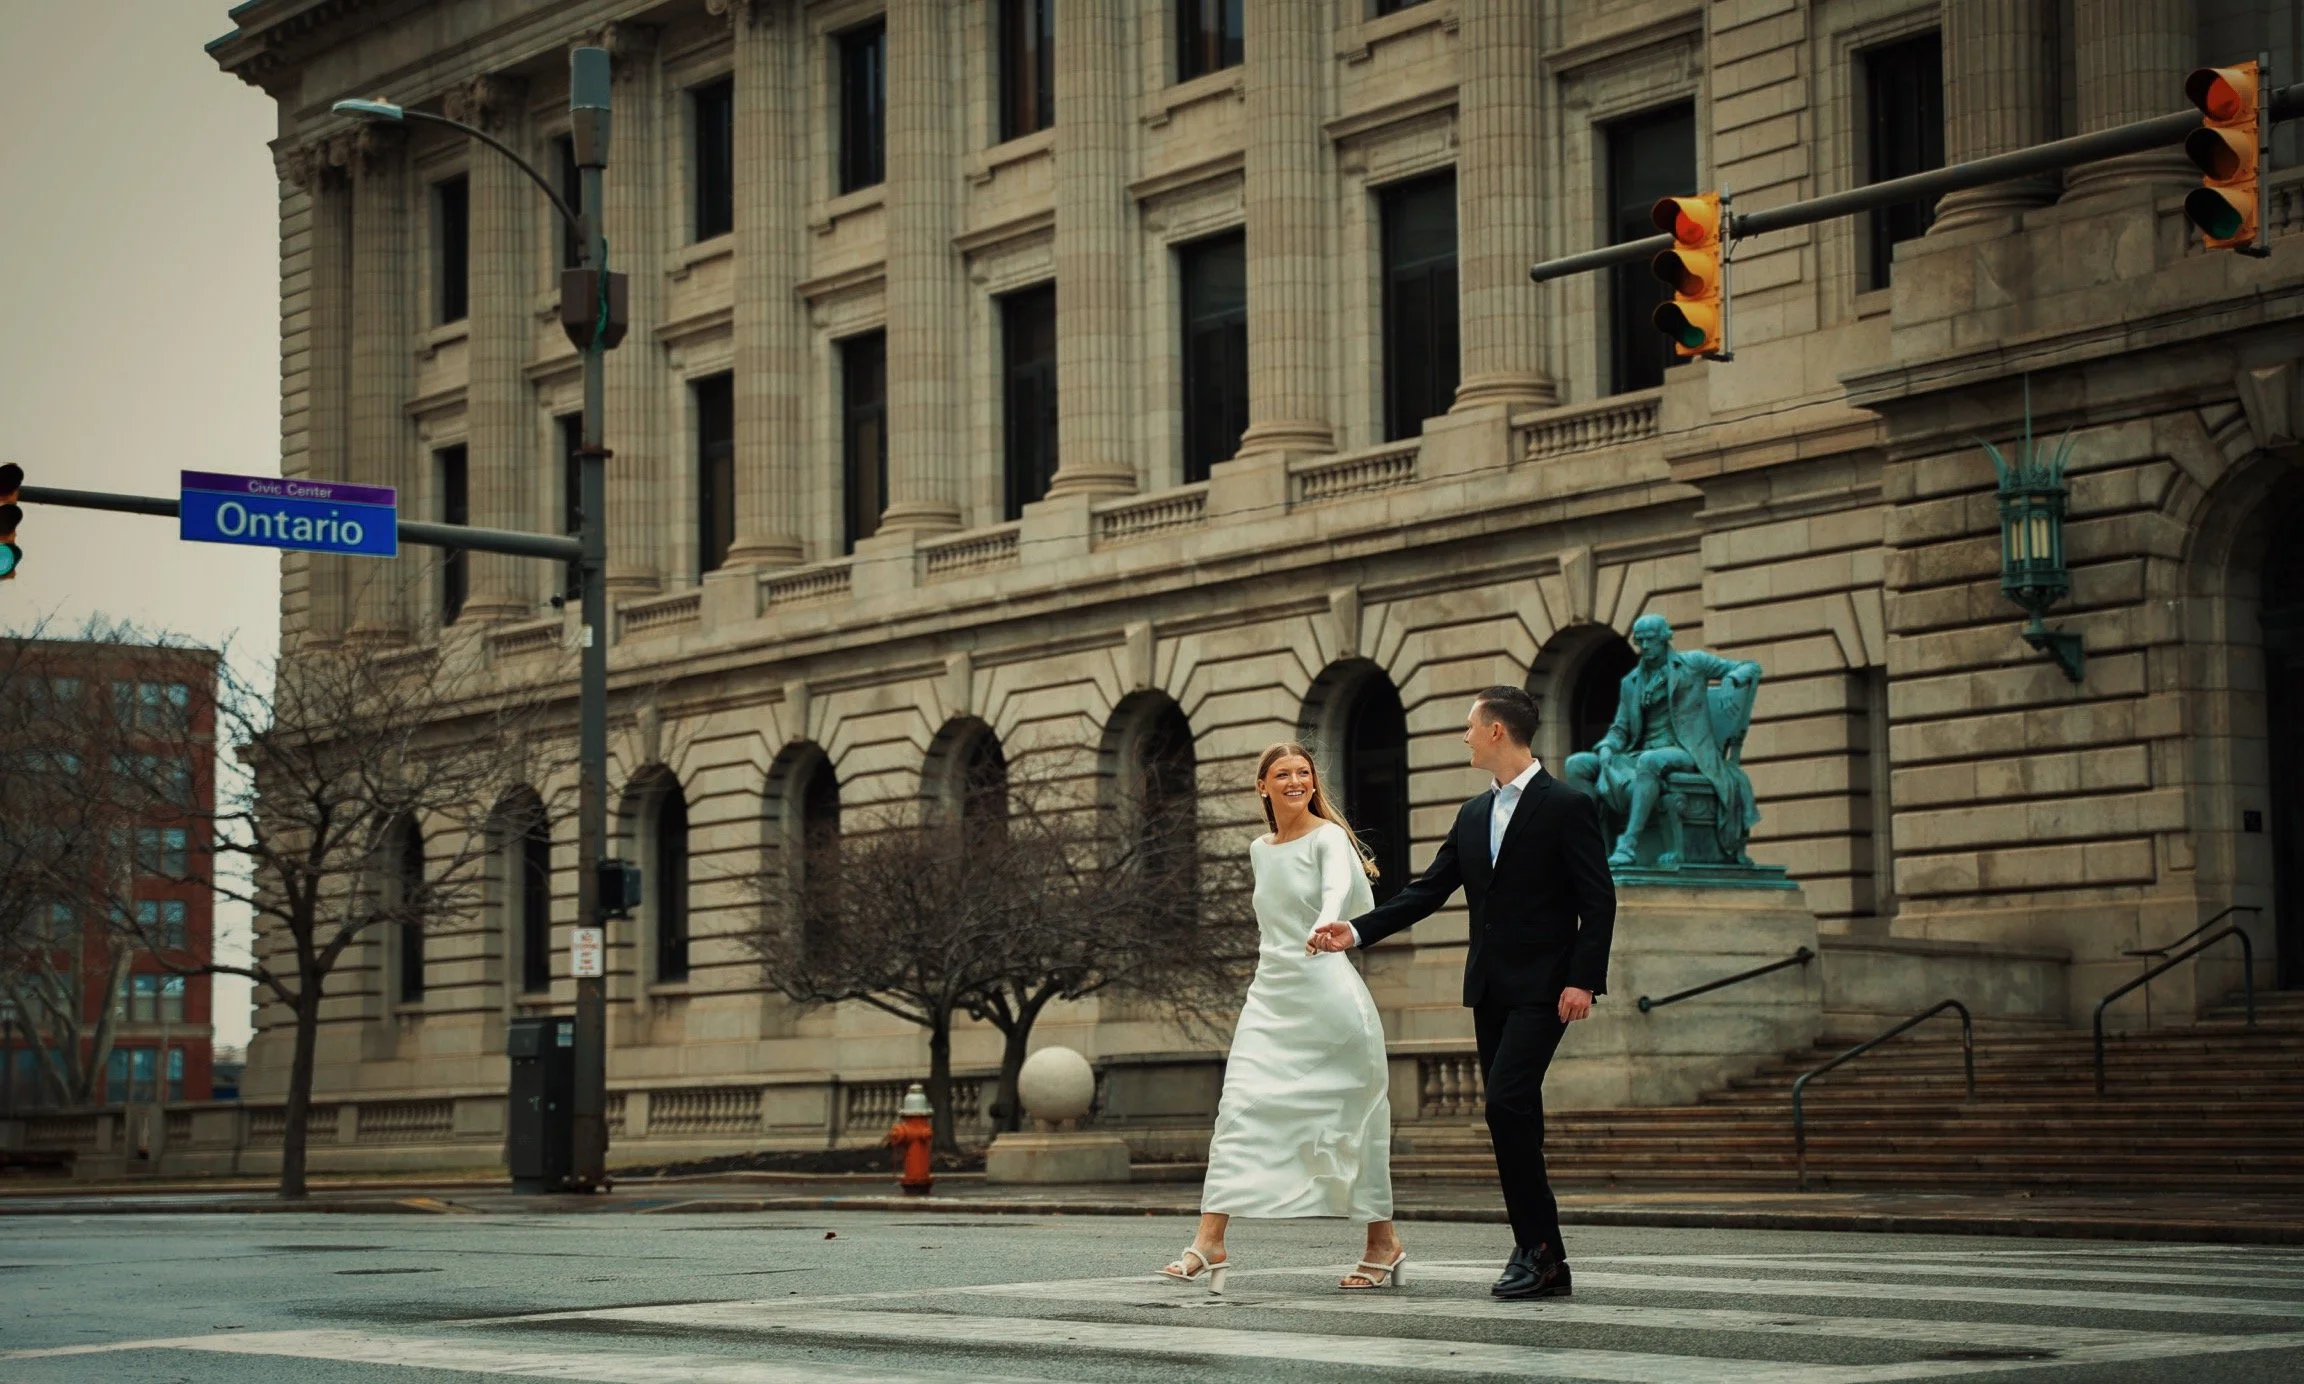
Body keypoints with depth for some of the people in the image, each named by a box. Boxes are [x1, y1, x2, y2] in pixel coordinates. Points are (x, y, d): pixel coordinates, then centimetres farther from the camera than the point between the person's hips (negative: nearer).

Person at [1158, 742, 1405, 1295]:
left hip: (1327, 991, -6)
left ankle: (1382, 1244, 13)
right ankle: (1210, 1244, -14)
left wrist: (1327, 927, -45)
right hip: (1270, 996, 6)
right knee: (1240, 1108, -8)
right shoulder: (1260, 851, 15)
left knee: (1347, 1116, 0)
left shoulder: (1328, 839, -6)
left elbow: (1338, 889, -27)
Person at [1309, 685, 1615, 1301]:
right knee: (1511, 1115, 5)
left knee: (1507, 1100, -20)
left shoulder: (1567, 806, -7)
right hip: (1489, 988, 8)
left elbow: (1598, 901, -9)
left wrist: (1582, 979, -17)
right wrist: (1357, 931, 4)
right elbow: (1426, 891, 14)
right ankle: (1544, 1261, 9)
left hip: (1541, 988, -8)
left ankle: (1536, 1245, -12)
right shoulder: (1474, 815, 15)